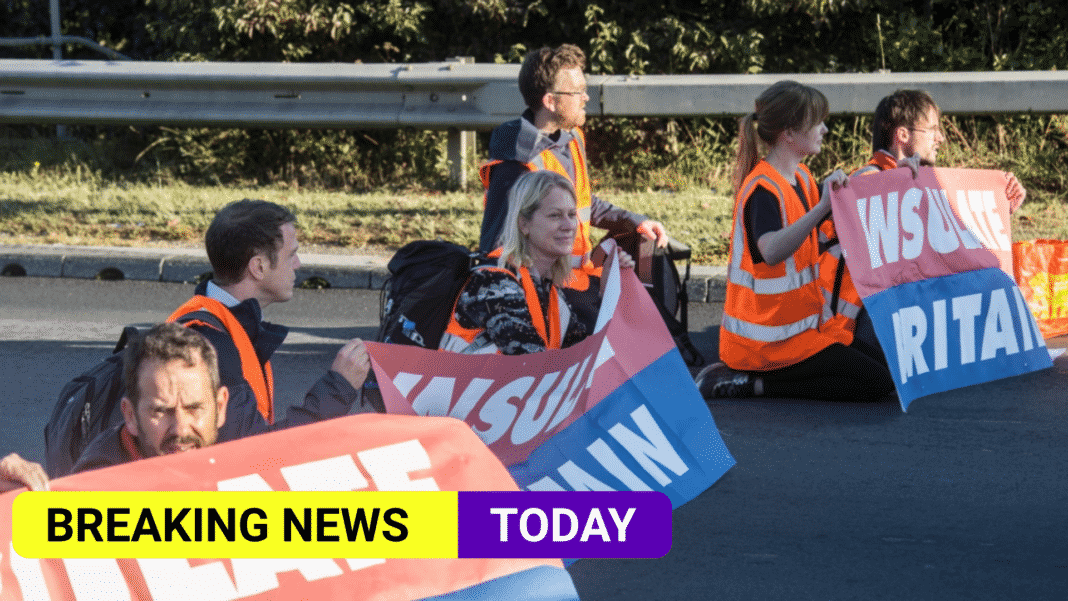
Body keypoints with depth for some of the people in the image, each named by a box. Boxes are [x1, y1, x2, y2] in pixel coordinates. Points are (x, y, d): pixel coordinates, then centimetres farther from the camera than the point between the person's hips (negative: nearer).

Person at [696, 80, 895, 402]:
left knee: (884, 365, 11)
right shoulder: (762, 189, -21)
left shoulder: (800, 177, 9)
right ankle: (755, 383, -10)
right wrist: (821, 208, -47)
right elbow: (772, 252, -40)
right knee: (877, 382, -13)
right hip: (769, 337, -10)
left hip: (802, 321, 10)